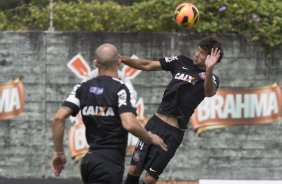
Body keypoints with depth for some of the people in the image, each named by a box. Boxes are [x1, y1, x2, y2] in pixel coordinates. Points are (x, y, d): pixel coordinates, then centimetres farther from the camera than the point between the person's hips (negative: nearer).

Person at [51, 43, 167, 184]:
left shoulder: (84, 88, 8)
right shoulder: (119, 89, -9)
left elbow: (58, 118, 1)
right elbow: (129, 124, -21)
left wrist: (59, 152, 9)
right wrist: (151, 138, -3)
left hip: (89, 160, 7)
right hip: (110, 163, -7)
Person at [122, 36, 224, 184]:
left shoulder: (210, 78, -5)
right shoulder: (182, 62, 8)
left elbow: (209, 92, -30)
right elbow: (148, 65, 13)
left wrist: (209, 70, -49)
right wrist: (122, 59, 1)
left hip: (173, 133, -4)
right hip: (155, 122, 4)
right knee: (134, 169, 5)